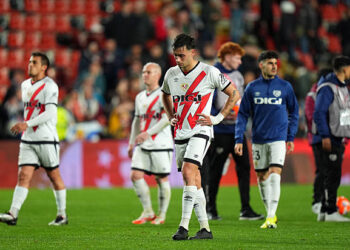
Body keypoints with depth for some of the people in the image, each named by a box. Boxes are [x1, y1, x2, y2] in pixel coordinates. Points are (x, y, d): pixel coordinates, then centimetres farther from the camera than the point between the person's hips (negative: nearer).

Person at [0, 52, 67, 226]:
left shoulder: (49, 86, -10)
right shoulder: (25, 85, 14)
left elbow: (50, 114, -20)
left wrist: (27, 124, -27)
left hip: (47, 139, -6)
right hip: (28, 140, 6)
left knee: (54, 176, 4)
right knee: (23, 176, -6)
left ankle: (62, 215, 15)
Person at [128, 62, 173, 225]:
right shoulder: (140, 97, 15)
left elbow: (168, 118, -20)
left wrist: (148, 133, -25)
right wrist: (131, 143, 21)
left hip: (161, 145, -6)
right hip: (142, 146, 7)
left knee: (162, 179, 1)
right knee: (136, 175, -5)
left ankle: (162, 215, 12)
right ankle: (148, 212, 4)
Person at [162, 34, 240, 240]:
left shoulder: (209, 73, -8)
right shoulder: (171, 74, 8)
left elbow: (234, 94, -1)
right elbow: (166, 95, 30)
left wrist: (218, 118, -6)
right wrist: (171, 116, 14)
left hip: (200, 131, -6)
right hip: (180, 134, 6)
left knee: (188, 171, -22)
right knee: (194, 180, 7)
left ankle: (184, 226, -25)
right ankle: (205, 228, 13)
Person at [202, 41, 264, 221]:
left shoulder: (238, 76, 15)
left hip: (237, 130, 6)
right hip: (220, 130, -6)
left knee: (244, 166, 0)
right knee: (214, 170, 1)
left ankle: (245, 209, 2)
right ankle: (210, 208, 12)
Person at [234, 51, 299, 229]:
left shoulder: (285, 87, 2)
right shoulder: (252, 87, 4)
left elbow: (293, 112, 11)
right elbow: (243, 114, 6)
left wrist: (291, 137, 5)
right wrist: (239, 139, -2)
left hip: (278, 139, -2)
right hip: (258, 139, 2)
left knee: (274, 174, -14)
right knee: (262, 177, 7)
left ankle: (271, 216, -16)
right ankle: (270, 214, 21)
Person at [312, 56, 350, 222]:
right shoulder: (327, 88, -14)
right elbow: (319, 113, -19)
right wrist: (325, 136, -23)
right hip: (327, 140, -10)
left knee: (332, 177, 11)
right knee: (332, 176, -9)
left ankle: (324, 211, 17)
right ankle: (331, 213, -6)